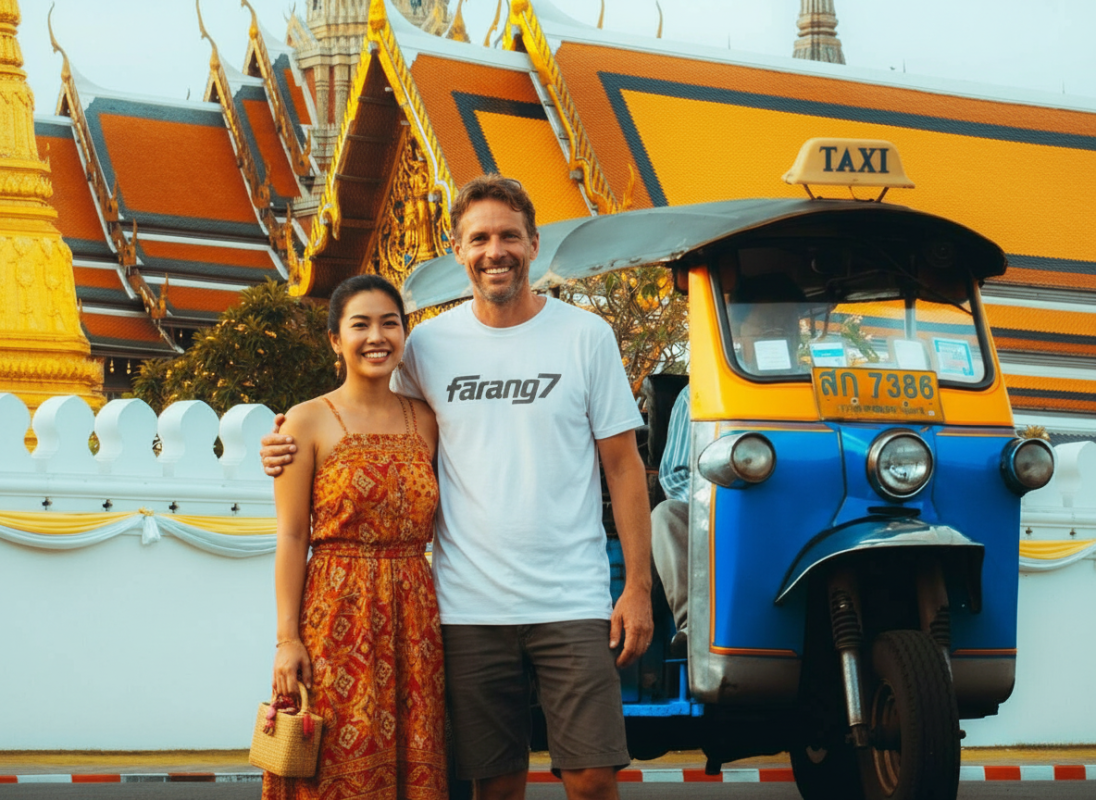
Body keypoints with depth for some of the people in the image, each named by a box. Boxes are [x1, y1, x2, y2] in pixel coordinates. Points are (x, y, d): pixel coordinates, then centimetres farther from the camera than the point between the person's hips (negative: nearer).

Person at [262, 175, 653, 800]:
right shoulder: (429, 345, 6)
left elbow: (623, 466, 4)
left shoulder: (585, 336, 2)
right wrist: (296, 454, 1)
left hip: (573, 604, -1)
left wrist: (639, 586, -2)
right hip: (471, 607, 2)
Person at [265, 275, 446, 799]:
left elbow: (431, 524, 14)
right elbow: (291, 536, -4)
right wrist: (288, 637, -10)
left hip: (413, 615, 4)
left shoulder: (424, 420, 10)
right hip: (337, 616, -4)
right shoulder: (309, 422, -2)